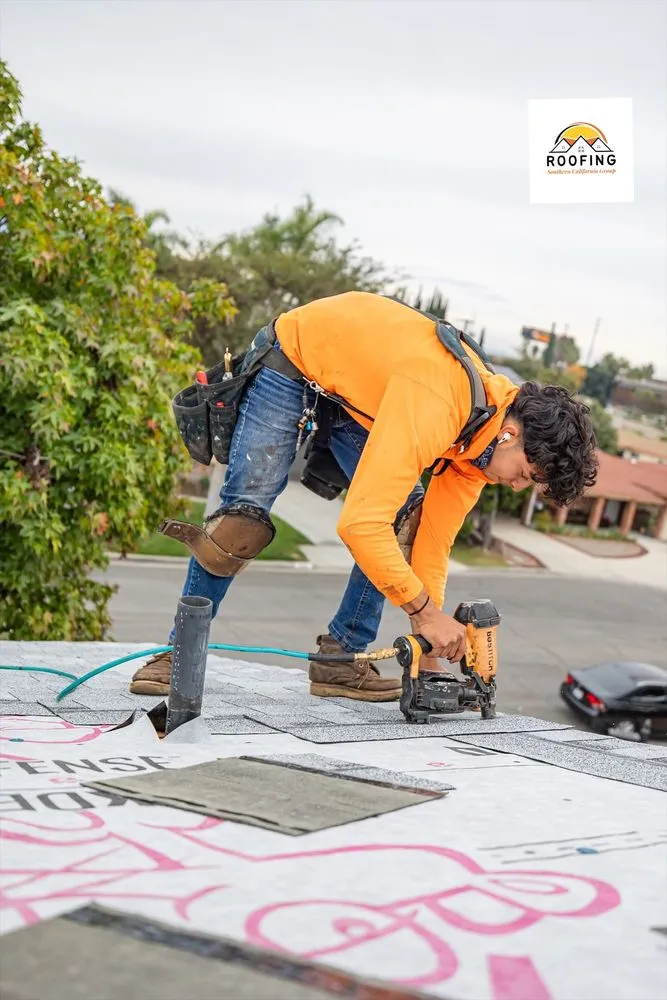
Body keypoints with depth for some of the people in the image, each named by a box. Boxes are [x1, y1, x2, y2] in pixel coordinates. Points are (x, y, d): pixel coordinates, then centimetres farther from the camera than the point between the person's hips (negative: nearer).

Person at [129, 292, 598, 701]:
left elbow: (435, 538, -7)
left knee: (409, 521, -5)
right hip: (294, 355, -8)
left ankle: (340, 659, 3)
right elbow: (360, 524, -43)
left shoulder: (484, 430, -12)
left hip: (357, 385, 8)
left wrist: (429, 646, -8)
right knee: (241, 520, -15)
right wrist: (426, 610, -36)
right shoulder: (434, 410, -40)